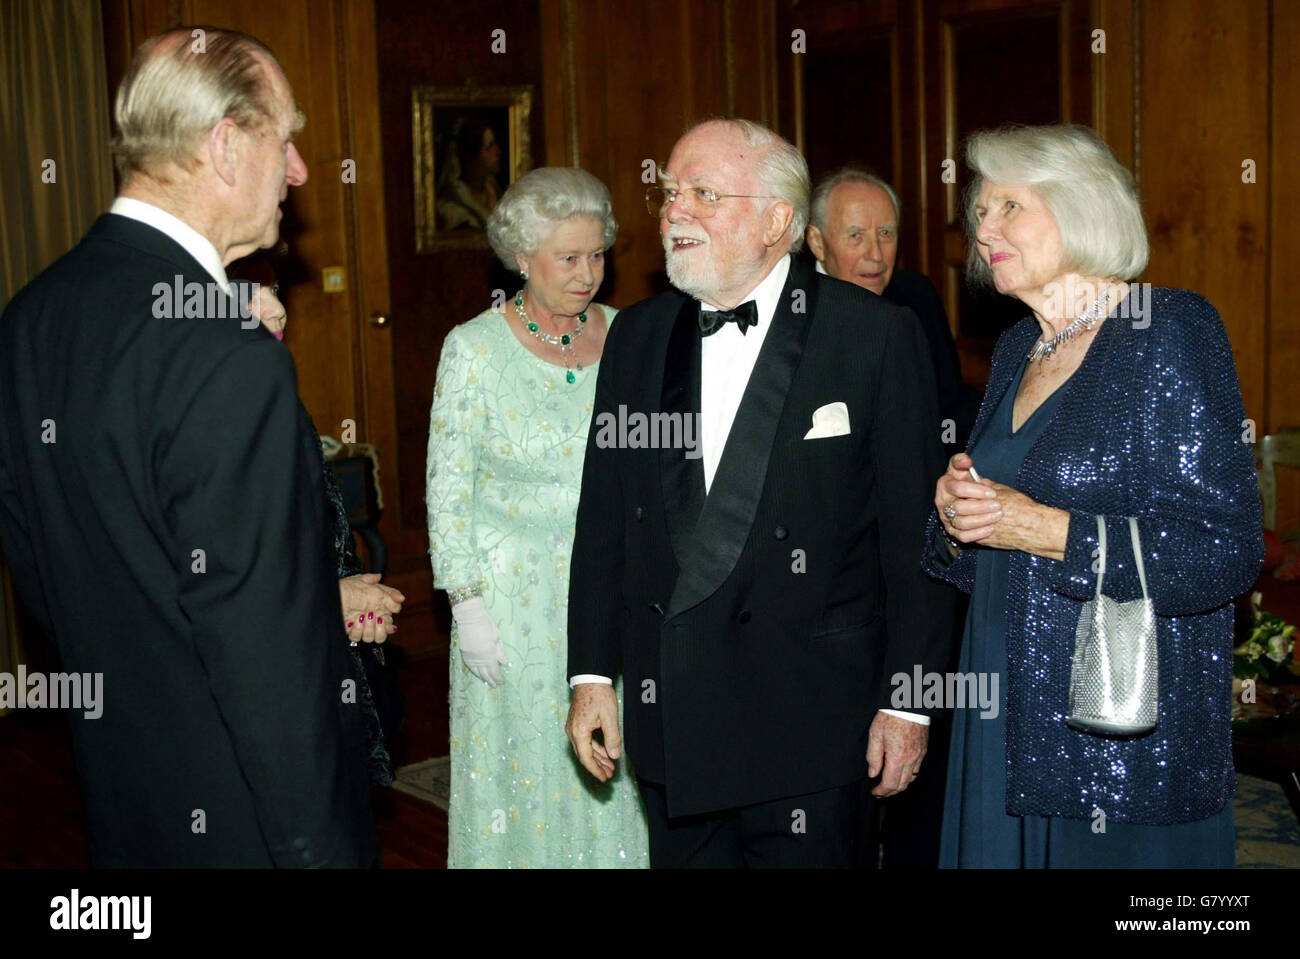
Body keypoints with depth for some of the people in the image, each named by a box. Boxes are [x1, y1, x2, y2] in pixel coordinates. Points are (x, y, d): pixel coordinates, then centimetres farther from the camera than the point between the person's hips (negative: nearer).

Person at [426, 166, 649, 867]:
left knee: (614, 769, 10)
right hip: (516, 594, -3)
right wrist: (466, 605, -10)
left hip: (615, 591, 3)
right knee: (524, 767, 7)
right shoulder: (474, 348, -9)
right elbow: (448, 488, -6)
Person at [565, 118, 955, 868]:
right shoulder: (637, 336, 8)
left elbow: (916, 533, -7)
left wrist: (909, 700, -8)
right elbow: (604, 518, 9)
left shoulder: (876, 336, -7)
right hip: (668, 715, 5)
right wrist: (592, 672, 7)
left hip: (808, 726, -4)